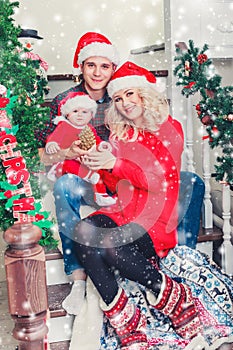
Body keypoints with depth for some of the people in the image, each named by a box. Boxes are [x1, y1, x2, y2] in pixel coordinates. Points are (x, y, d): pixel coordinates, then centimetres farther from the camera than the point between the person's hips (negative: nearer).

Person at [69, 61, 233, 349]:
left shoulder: (169, 129, 1)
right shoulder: (119, 133, 16)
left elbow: (163, 180, -11)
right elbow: (113, 186, 14)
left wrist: (115, 164, -20)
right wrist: (93, 162, -5)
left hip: (156, 218, -5)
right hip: (124, 211, 5)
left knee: (109, 242, -33)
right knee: (82, 232, -27)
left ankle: (178, 300, -13)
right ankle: (127, 325, -24)